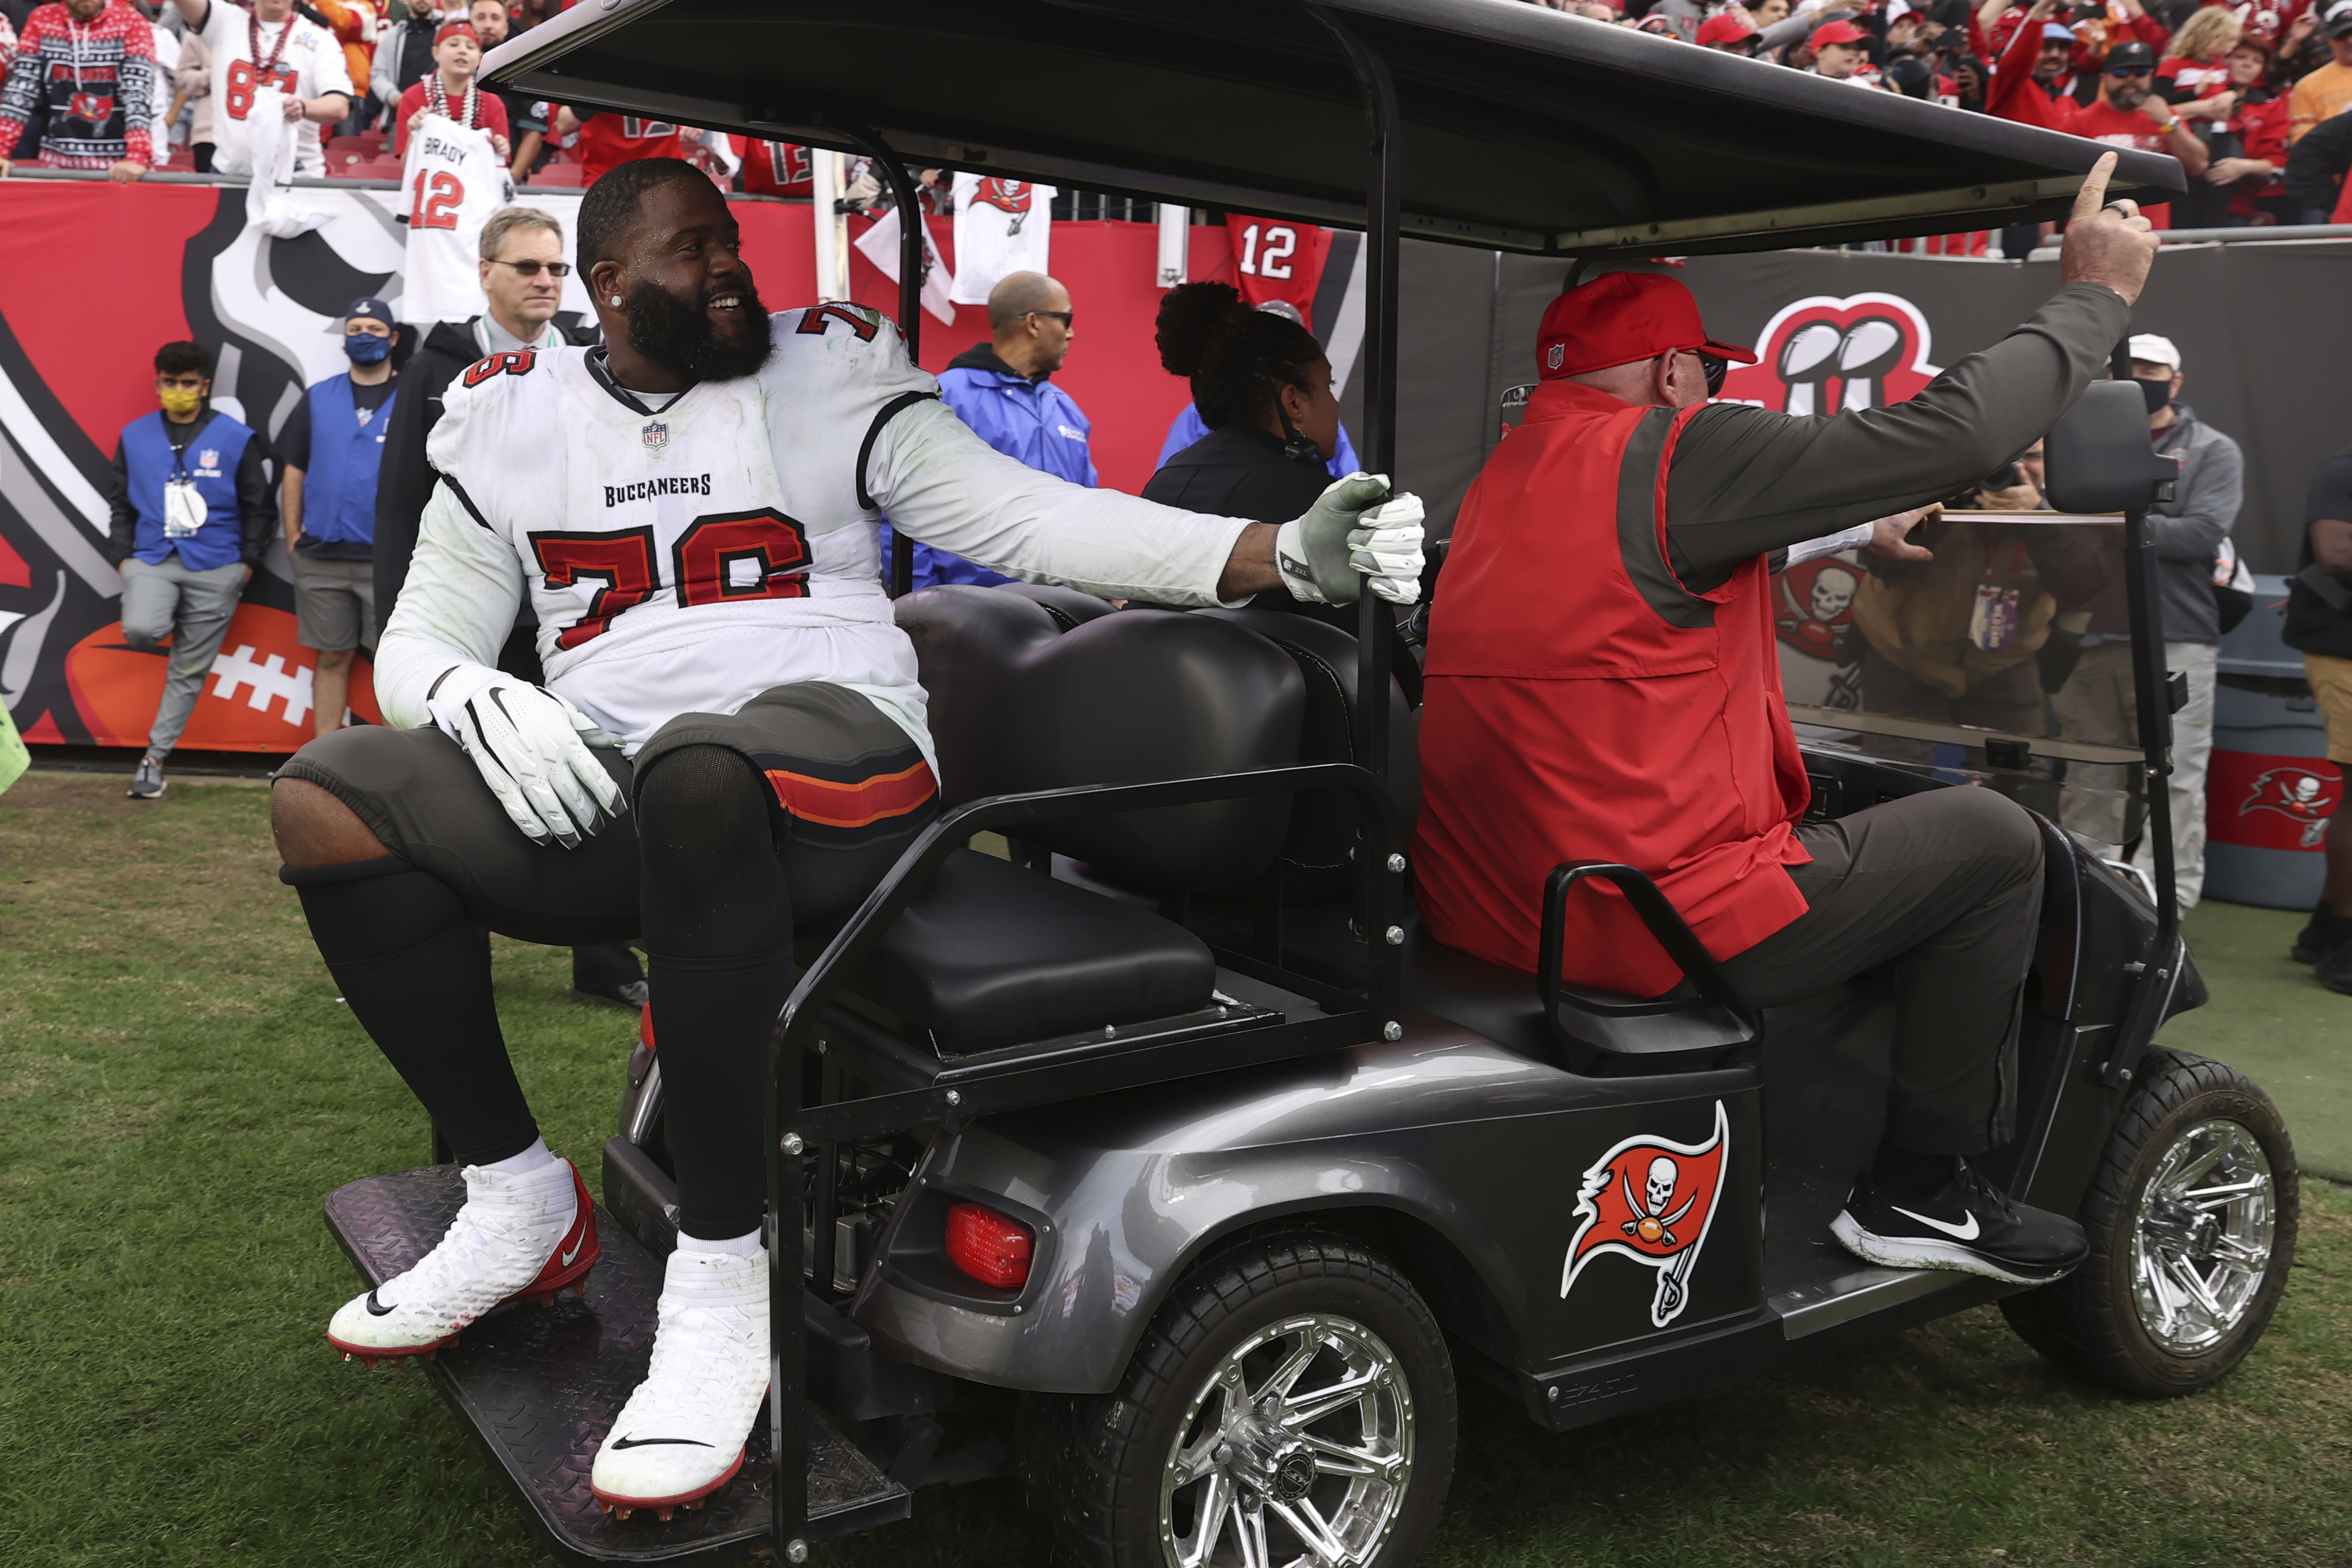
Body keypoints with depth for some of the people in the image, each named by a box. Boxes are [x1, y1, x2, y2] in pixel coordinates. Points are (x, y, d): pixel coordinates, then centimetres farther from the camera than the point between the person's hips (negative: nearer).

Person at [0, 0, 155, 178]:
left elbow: (139, 94, -14)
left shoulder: (132, 23, -5)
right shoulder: (41, 21, 3)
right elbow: (20, 89, 2)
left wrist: (137, 158, -26)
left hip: (121, 165, -2)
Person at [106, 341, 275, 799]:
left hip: (215, 568, -1)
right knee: (140, 631, -28)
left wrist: (248, 562, -3)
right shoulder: (134, 436, 8)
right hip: (151, 561, 1)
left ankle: (155, 756, 14)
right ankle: (169, 629, 9)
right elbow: (119, 503, 14)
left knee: (189, 670, 2)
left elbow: (259, 508, 4)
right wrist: (122, 556, 4)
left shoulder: (236, 439, 0)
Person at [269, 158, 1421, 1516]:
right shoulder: (512, 424, 16)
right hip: (602, 794, 4)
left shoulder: (833, 374, 9)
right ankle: (517, 1198, -1)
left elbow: (1023, 514, -1)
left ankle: (726, 1268, -27)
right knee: (331, 799, -14)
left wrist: (1288, 554, -14)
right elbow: (419, 641, 16)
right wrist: (480, 700, -11)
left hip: (832, 774, -4)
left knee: (698, 769, -38)